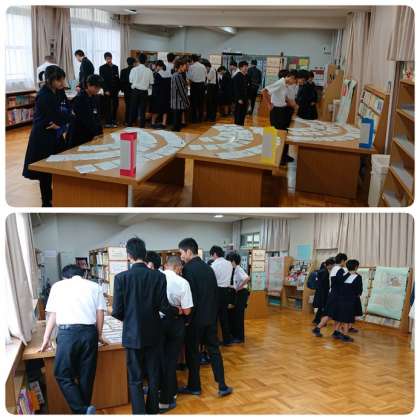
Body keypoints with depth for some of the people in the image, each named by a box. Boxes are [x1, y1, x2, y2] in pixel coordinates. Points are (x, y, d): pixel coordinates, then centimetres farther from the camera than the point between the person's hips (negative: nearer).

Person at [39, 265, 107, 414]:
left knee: (63, 375, 7)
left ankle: (82, 410, -7)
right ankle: (85, 408, 20)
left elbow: (53, 315, 16)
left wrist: (46, 339, 25)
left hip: (67, 333, -2)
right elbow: (100, 313, 10)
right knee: (86, 375, 13)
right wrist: (99, 335, 23)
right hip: (89, 332, 2)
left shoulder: (58, 286, 16)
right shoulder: (94, 287, 16)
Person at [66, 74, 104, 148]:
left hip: (90, 136, 6)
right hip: (78, 136, -6)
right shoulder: (79, 99, -14)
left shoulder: (95, 98, 7)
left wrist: (100, 133, -1)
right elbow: (84, 120, -17)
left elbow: (97, 117, 9)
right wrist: (95, 134, -18)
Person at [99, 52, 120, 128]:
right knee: (107, 106, -1)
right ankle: (108, 122, 4)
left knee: (115, 106, 3)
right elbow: (102, 80, -5)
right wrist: (106, 90, -12)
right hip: (107, 90, -4)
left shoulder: (115, 67, 11)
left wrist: (118, 88, 4)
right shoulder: (102, 68, -1)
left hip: (115, 90, 4)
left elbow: (118, 79, 12)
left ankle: (113, 121, 12)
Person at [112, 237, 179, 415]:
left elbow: (117, 311, -11)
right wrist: (177, 311, 13)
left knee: (135, 380, 9)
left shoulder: (121, 277, -13)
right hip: (153, 334, 2)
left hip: (132, 334, -2)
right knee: (153, 377, 16)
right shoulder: (158, 276, -9)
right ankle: (153, 410, 29)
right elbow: (164, 307, -9)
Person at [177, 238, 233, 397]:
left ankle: (194, 386, 19)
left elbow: (190, 296, -18)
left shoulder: (188, 269, -16)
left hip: (196, 318, -7)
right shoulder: (208, 268, 7)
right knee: (214, 350, 12)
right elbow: (215, 293, 11)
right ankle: (222, 386, 12)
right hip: (211, 317, 7)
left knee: (192, 352, 8)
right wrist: (213, 313, 18)